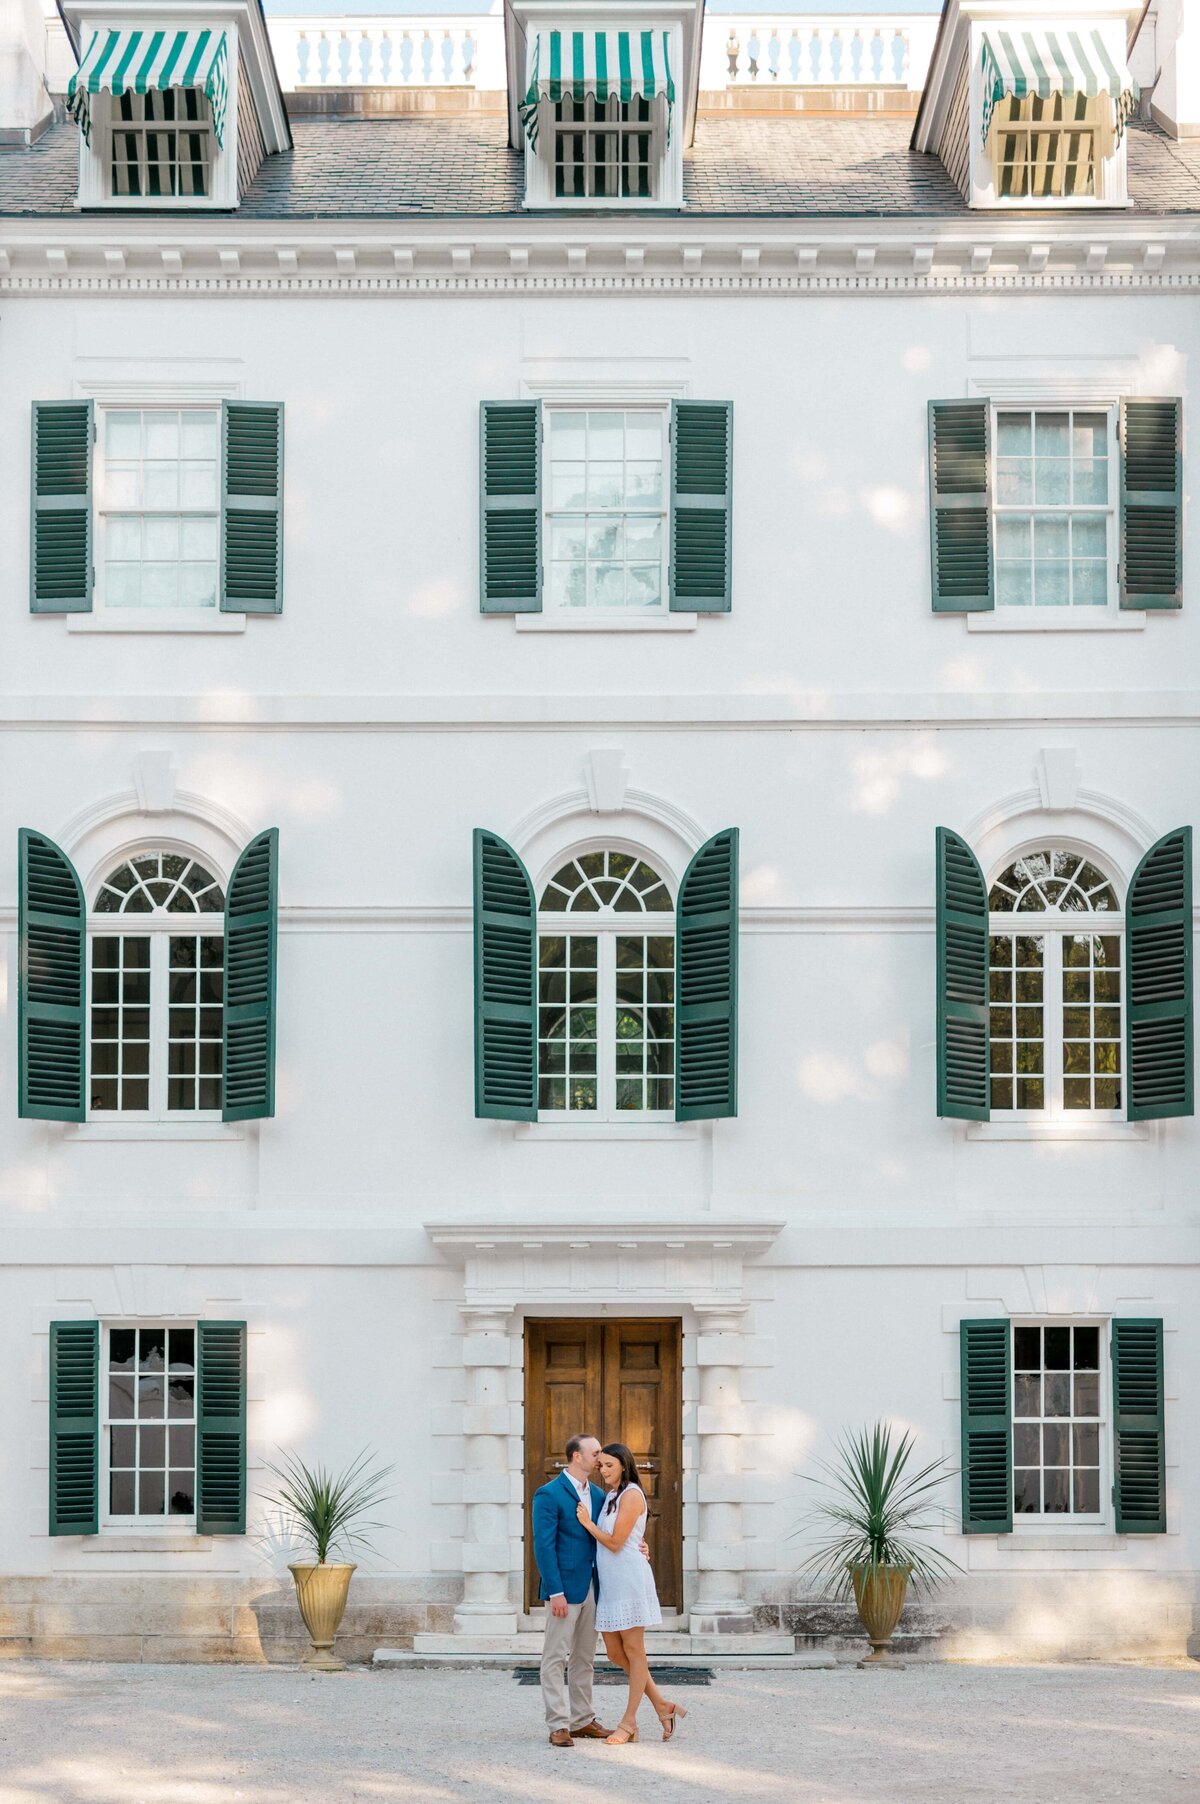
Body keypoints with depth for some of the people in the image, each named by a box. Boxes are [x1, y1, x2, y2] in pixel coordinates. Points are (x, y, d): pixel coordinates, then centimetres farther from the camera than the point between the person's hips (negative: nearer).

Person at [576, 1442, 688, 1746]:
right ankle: (662, 1706, 17)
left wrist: (587, 1523, -4)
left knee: (633, 1652, -1)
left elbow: (615, 1542, -14)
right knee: (616, 1654, 8)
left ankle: (629, 1722, 4)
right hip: (609, 1584, 9)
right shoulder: (610, 1496, 17)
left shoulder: (631, 1495, -10)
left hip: (629, 1580, -9)